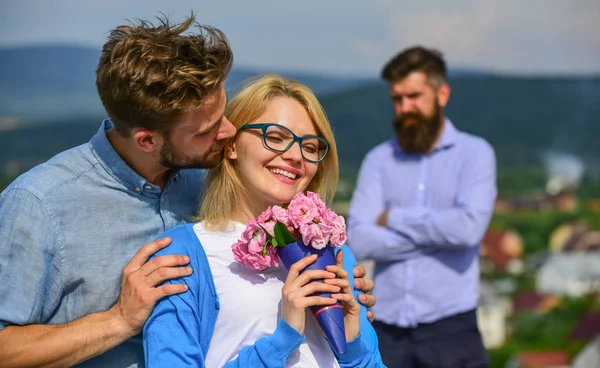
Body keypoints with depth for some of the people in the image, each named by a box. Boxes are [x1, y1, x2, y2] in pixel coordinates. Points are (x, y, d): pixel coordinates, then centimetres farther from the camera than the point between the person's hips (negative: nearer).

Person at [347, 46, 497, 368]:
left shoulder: (474, 153, 1)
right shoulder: (378, 160, 7)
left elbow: (470, 227, -15)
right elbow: (359, 240, -5)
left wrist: (395, 218, -5)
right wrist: (436, 234, -9)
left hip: (449, 326, -2)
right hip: (387, 328, 2)